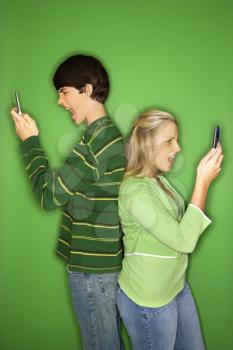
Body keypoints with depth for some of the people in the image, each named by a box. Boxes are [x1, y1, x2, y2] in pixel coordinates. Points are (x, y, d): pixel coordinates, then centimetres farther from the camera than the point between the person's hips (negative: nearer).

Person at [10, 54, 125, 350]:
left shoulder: (95, 142, -24)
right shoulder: (110, 132, 8)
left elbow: (48, 195, -18)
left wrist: (31, 142, -11)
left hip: (92, 268, -9)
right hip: (108, 259, 9)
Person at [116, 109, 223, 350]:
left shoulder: (159, 179, 5)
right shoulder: (134, 190, -25)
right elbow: (184, 240, -28)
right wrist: (203, 181, -26)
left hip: (178, 287, 9)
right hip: (148, 303, -8)